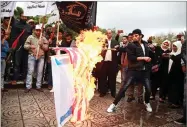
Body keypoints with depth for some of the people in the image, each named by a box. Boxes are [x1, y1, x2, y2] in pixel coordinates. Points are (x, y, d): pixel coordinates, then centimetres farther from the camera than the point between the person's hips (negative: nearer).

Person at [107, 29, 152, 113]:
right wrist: (143, 58, -13)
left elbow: (149, 55, 28)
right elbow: (131, 57, -15)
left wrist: (149, 59, 8)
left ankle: (147, 103, 35)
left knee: (148, 89, 5)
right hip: (133, 70, -4)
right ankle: (114, 104, 2)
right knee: (124, 87, -10)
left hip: (144, 71, 5)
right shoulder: (131, 45, -4)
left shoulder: (146, 45, 11)